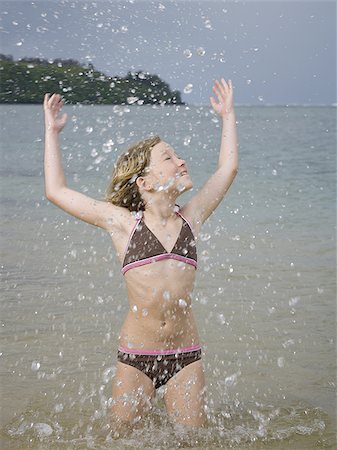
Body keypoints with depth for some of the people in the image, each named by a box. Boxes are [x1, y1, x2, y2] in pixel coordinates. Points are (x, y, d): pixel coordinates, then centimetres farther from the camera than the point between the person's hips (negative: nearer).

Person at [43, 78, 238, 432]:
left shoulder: (190, 219, 8)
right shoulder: (124, 224, 1)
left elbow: (227, 169, 17)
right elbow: (56, 191, 4)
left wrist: (227, 116, 25)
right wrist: (52, 132, 10)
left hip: (185, 357, 2)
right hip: (134, 356, -2)